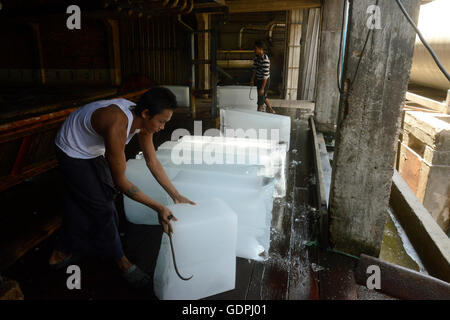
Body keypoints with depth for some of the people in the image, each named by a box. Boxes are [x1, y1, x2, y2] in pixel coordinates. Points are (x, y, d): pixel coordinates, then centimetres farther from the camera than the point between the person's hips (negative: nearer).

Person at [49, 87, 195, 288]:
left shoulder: (142, 120, -16)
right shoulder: (116, 127, -41)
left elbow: (153, 162, -8)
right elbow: (120, 181, -34)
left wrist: (176, 196, -8)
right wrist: (158, 208, -33)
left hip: (93, 151, 8)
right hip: (72, 153, -8)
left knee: (82, 205, 16)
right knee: (101, 209, -3)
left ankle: (60, 255, 34)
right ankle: (120, 260, 16)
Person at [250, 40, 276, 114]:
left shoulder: (265, 60, -28)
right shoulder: (256, 57, -1)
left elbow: (265, 75, -28)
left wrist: (262, 88, -27)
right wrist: (252, 80, 8)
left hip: (265, 81, -9)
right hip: (259, 80, 9)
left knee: (260, 99, 2)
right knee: (264, 96, 24)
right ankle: (271, 110, 42)